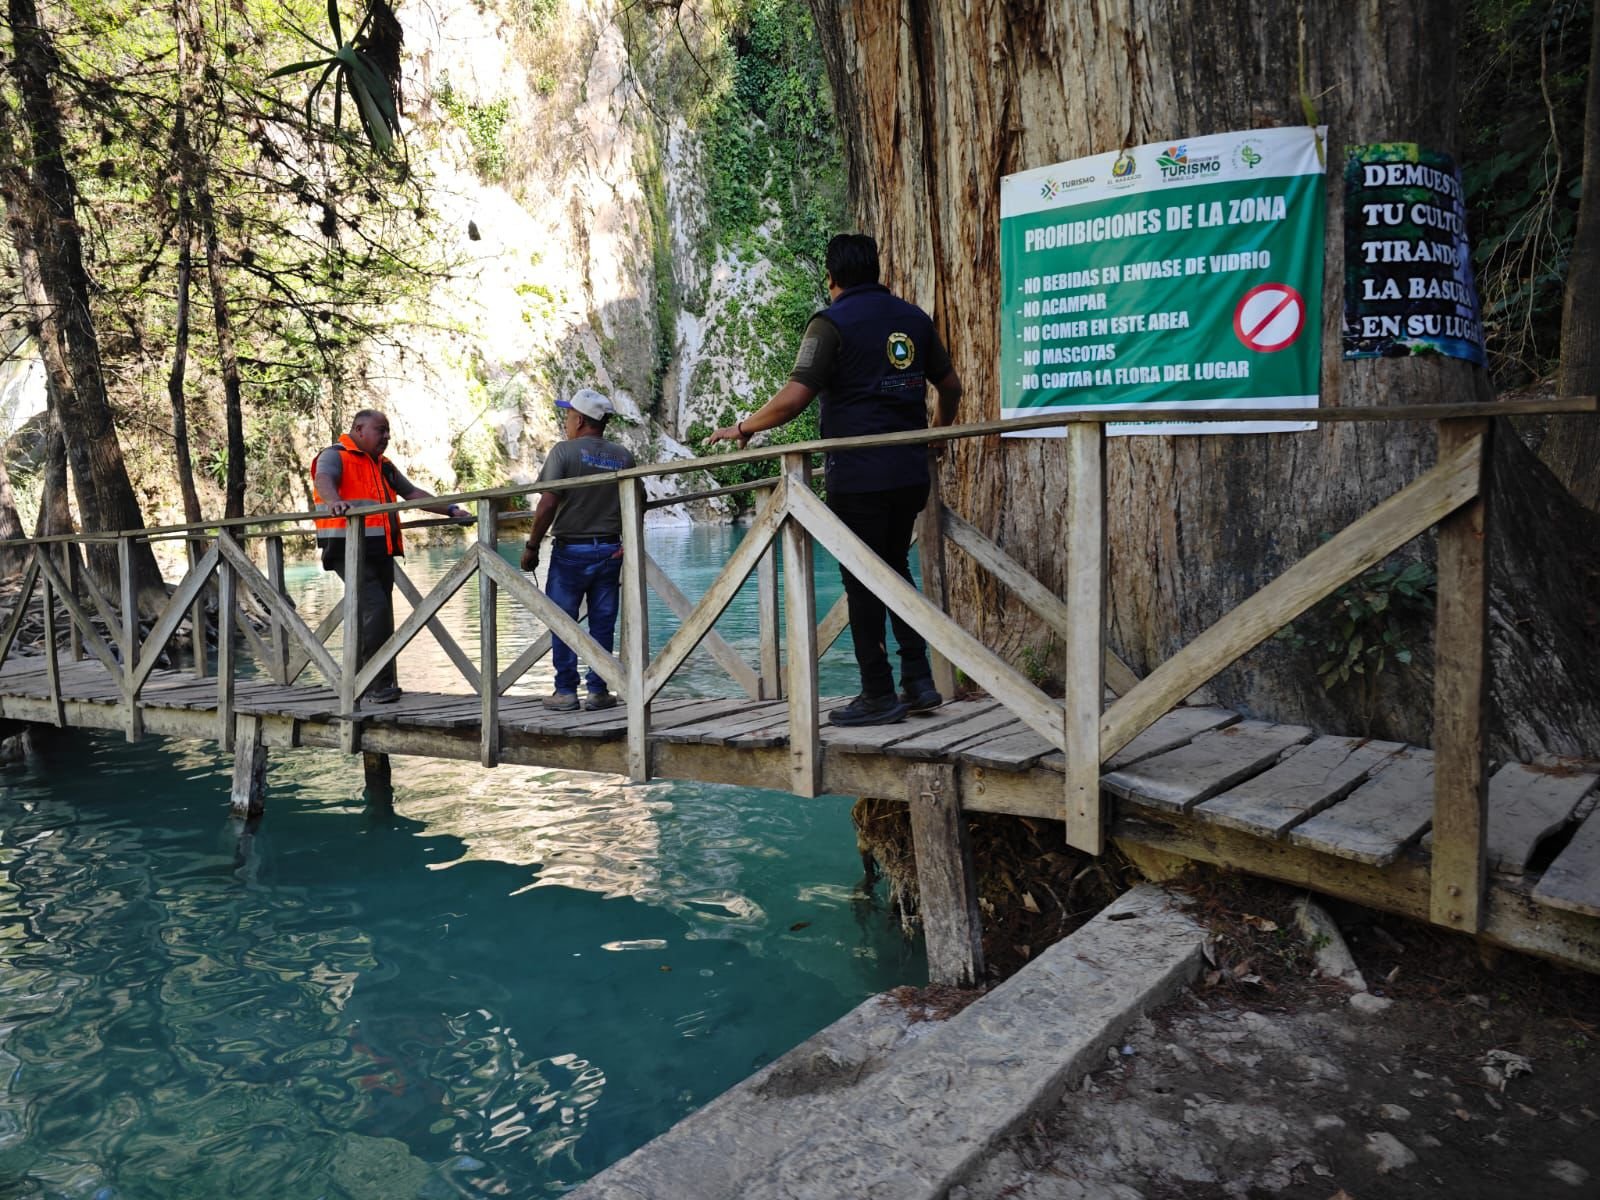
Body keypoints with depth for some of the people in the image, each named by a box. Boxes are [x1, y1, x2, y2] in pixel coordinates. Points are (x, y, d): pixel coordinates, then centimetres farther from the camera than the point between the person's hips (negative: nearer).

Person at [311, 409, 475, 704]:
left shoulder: (383, 466, 24)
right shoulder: (335, 456, -1)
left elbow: (413, 493, 26)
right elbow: (323, 480, -22)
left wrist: (451, 510, 18)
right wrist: (335, 502, -45)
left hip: (381, 551, 8)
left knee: (378, 614, 6)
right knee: (375, 609, -20)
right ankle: (377, 686, -16)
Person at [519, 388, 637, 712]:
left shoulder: (564, 451, -8)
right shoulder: (623, 456, 5)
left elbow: (547, 506, -14)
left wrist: (531, 546, -6)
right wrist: (627, 546, 13)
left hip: (570, 551, -4)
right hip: (610, 550, 4)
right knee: (602, 624, 9)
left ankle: (565, 691, 9)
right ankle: (599, 691, 13)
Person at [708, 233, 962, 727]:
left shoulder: (832, 322, -7)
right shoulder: (914, 318, 12)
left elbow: (794, 398, -15)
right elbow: (950, 385, 20)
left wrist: (745, 427, 0)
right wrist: (938, 429, 38)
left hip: (858, 474, -6)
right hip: (911, 470, 6)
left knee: (862, 582, 2)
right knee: (895, 568, 18)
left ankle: (878, 695, 6)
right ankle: (918, 680, 14)